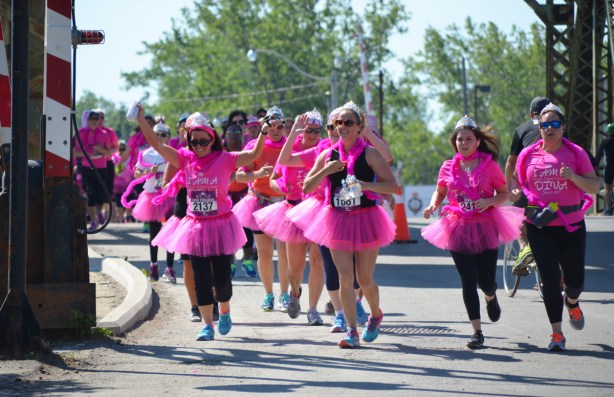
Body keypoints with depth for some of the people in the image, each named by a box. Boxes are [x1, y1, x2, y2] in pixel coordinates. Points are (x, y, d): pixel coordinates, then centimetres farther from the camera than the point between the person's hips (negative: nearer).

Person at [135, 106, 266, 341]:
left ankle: (224, 311, 32)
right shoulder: (185, 160, 0)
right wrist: (141, 119, -12)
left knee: (222, 278, 2)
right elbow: (156, 144, -4)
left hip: (220, 226, -2)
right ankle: (208, 325, 8)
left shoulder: (225, 160, -7)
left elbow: (254, 154, -14)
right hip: (195, 226, 2)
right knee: (201, 280, 0)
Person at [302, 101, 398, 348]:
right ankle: (352, 331, -4)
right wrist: (326, 170, -9)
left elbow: (392, 186, -9)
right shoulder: (328, 155, 6)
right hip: (338, 220, 2)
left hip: (365, 219, -2)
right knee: (345, 278, -5)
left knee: (365, 279, 4)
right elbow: (307, 187, 6)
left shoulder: (369, 154, -5)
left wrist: (364, 184, -22)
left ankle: (376, 315, 34)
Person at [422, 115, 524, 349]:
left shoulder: (489, 165, -3)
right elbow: (440, 192, 15)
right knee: (468, 282, -6)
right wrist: (432, 206, -5)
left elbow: (504, 193, 3)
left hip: (485, 228, -1)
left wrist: (489, 201, -16)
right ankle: (477, 332, 1)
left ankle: (491, 299, 41)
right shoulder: (448, 168, 3)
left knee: (486, 281, 1)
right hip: (459, 229, 1)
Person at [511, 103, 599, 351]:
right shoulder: (528, 155, 4)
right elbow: (517, 179, 19)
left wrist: (573, 177, -20)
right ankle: (557, 333, -1)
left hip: (571, 225, 0)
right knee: (550, 279, -7)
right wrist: (517, 192, -3)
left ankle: (571, 302, 44)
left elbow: (594, 187, -2)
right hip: (539, 226, 0)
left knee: (575, 280, 7)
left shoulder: (575, 153, 0)